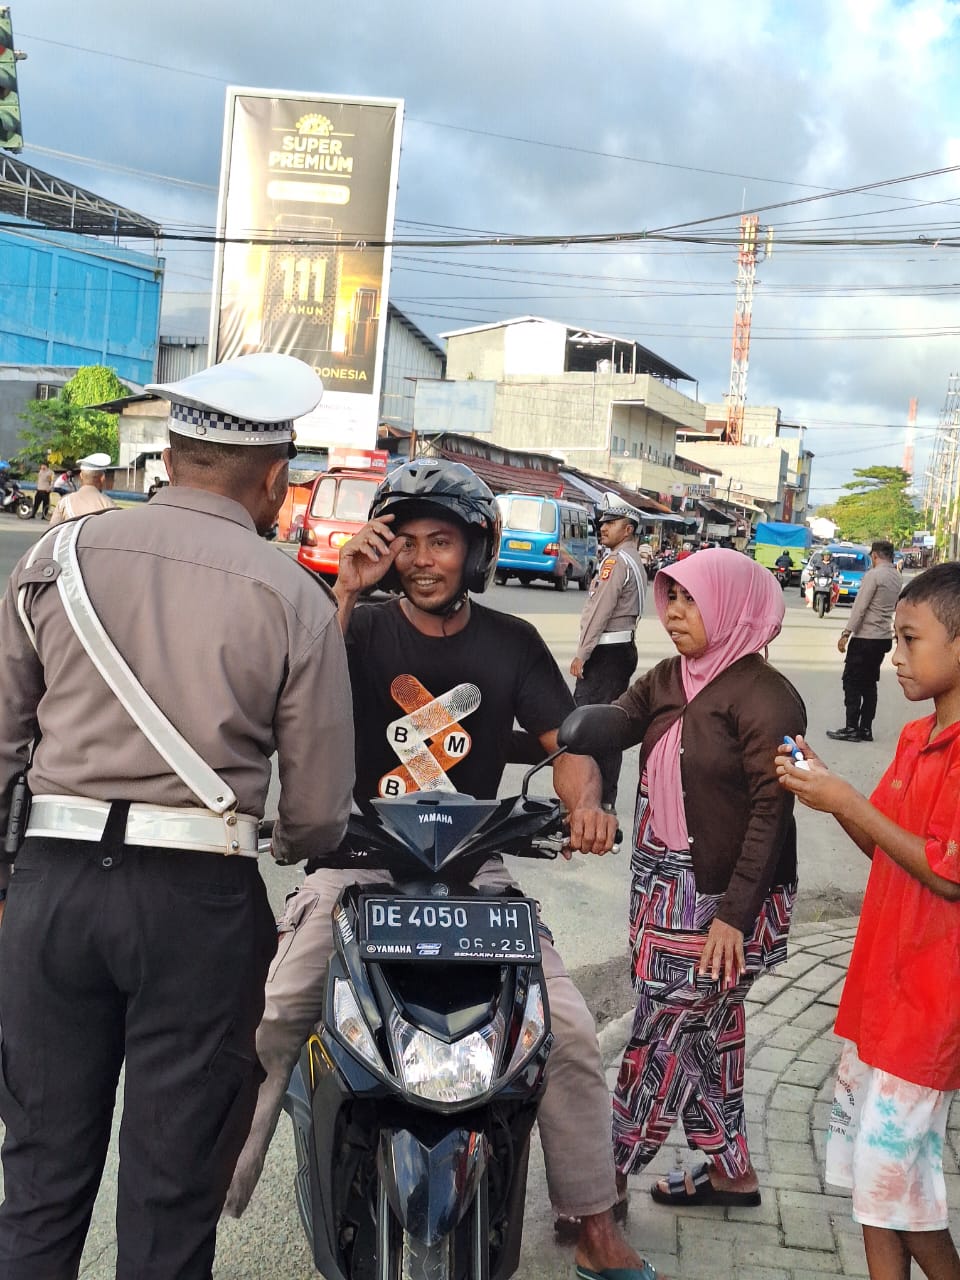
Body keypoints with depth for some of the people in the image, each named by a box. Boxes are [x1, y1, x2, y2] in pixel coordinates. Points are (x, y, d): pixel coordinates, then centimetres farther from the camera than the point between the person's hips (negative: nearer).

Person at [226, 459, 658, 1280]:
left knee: (572, 1033, -7)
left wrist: (585, 802, -20)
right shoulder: (362, 628, 1)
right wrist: (346, 590, -22)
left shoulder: (512, 643, 5)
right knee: (270, 1026, -17)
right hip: (359, 863, -1)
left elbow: (565, 739, 2)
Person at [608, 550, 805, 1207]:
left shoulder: (765, 696, -15)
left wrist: (734, 913, -21)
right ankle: (731, 1170, 32)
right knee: (709, 1031, 17)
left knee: (662, 1038, 1)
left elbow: (772, 812, -18)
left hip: (720, 903, -8)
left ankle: (612, 1178, 14)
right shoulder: (670, 680, 8)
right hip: (665, 893, 8)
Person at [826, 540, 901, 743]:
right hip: (883, 637, 8)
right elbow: (893, 607, 15)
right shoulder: (896, 578, 10)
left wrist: (846, 633, -16)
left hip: (865, 637, -8)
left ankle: (852, 728, -3)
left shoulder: (874, 575, -14)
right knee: (869, 683, 12)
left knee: (852, 682, -2)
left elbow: (860, 607, -17)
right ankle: (865, 729, 12)